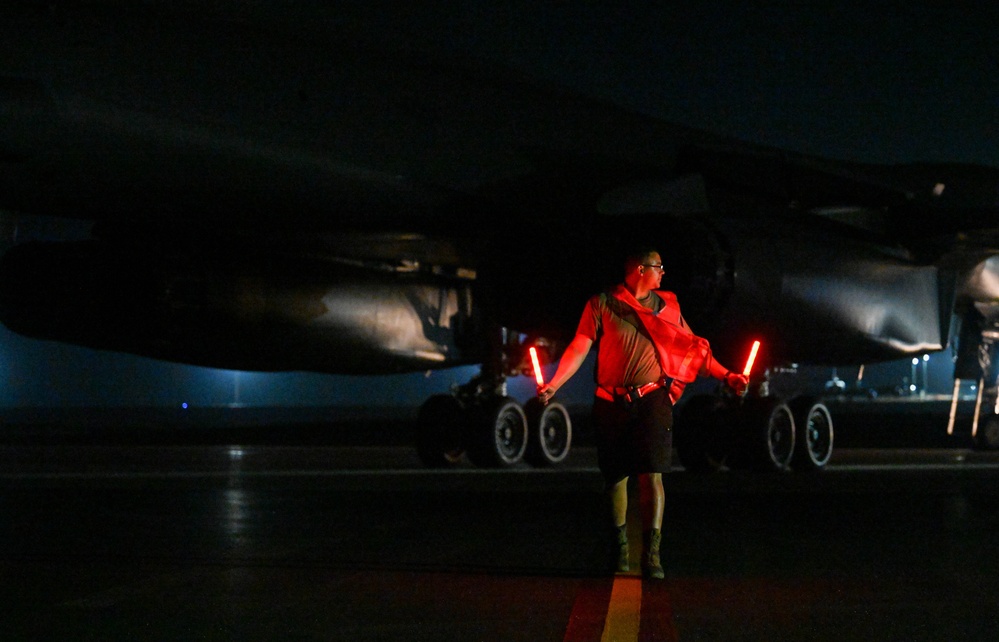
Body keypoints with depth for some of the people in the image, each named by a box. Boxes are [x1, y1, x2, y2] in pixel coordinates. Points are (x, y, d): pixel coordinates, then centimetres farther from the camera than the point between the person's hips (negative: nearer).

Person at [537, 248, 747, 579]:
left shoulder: (665, 306, 11)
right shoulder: (602, 304, 2)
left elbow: (694, 350, 15)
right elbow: (579, 348, -3)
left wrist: (726, 376, 7)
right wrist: (553, 385, -14)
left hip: (651, 400, 1)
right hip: (611, 403, -1)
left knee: (651, 474, -11)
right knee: (615, 477, 7)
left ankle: (652, 555, -13)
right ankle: (620, 549, 24)